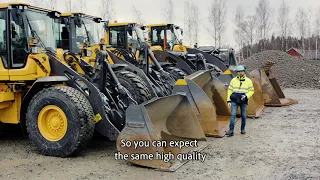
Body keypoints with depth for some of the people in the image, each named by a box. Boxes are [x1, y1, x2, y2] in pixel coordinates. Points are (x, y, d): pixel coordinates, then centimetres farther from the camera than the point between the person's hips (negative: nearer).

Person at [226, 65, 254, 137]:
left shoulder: (248, 80, 2)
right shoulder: (233, 80, 2)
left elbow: (251, 90, 5)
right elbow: (230, 90, 5)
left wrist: (246, 96, -13)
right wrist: (228, 100, 1)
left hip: (243, 101, 1)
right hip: (234, 101, 0)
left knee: (243, 115, 9)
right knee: (233, 115, -9)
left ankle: (243, 129, 28)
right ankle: (231, 131, -7)